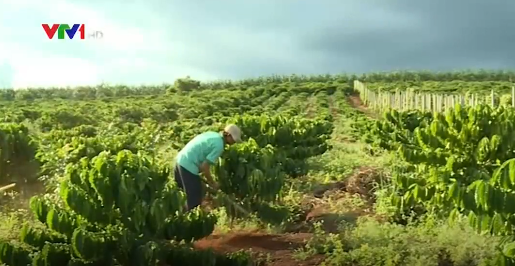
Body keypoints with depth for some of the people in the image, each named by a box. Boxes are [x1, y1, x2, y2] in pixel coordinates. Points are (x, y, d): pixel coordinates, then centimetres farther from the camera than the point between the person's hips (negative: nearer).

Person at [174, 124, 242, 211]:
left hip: (181, 160, 10)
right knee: (194, 200, 1)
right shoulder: (219, 145, -14)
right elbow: (204, 166, -16)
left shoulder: (213, 134, 13)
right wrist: (212, 183, -2)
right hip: (188, 166, -10)